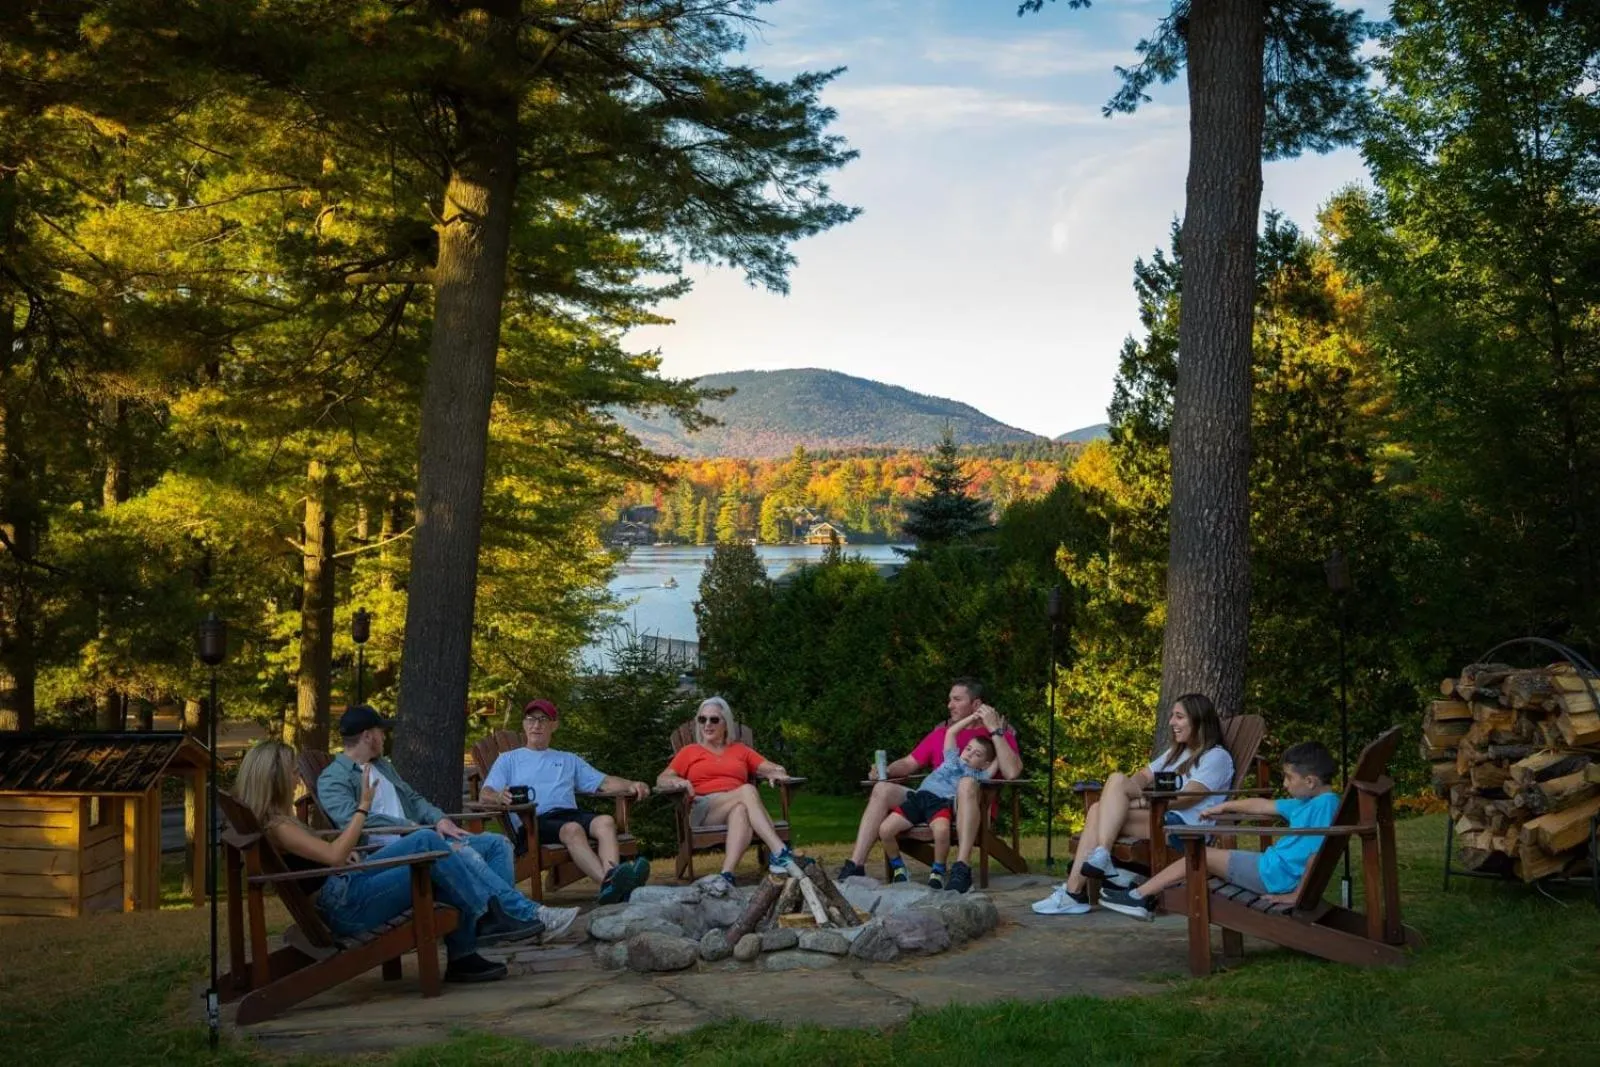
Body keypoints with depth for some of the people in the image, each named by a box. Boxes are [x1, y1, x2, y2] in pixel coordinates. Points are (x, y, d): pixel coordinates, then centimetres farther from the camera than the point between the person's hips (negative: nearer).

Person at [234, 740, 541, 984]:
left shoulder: (274, 817, 12)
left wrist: (345, 853, 5)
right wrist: (364, 805, -21)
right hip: (343, 906, -10)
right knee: (429, 845, -17)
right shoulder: (274, 825, -18)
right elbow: (334, 855, -26)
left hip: (345, 883, 10)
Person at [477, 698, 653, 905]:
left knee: (606, 821, -31)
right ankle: (608, 882, -60)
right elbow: (484, 795, 10)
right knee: (572, 829, -37)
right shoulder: (509, 760, 27)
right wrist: (499, 796, -16)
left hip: (571, 813, 3)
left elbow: (604, 783, 25)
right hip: (535, 821, -3)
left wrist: (630, 786, 2)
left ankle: (611, 880, -56)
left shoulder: (568, 760, 36)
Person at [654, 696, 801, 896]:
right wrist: (679, 782, -10)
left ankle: (727, 874, -59)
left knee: (741, 810, -40)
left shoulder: (740, 750, 29)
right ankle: (781, 853, -50)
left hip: (739, 806, 2)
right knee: (747, 790, -33)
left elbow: (776, 769, 20)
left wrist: (775, 773, -6)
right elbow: (661, 781, 13)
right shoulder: (690, 751, 24)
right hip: (703, 810, -2)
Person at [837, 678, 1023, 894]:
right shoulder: (941, 732, 23)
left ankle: (961, 869, -44)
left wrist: (995, 730, -12)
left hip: (970, 810, -5)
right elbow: (909, 763, 22)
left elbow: (1012, 772, -10)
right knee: (883, 789, -13)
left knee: (967, 783, -38)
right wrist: (885, 771, 2)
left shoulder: (1000, 732, 7)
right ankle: (855, 865, -20)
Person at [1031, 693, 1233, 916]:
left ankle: (1101, 857, -34)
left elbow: (1186, 799, -12)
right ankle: (1073, 890, -30)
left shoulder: (1217, 757, 2)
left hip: (1188, 829, -8)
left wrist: (1141, 803, -16)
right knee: (1098, 810, -19)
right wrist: (1131, 794, -4)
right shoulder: (1176, 753, 31)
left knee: (1117, 780, -22)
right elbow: (1143, 775, 20)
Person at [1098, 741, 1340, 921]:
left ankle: (1139, 897, 6)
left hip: (1274, 876, -10)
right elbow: (1263, 805, 23)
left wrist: (1297, 895, -25)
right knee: (1204, 858, 16)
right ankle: (1147, 898, 18)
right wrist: (1225, 806, 32)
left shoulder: (1325, 804, -19)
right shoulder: (1305, 802, 11)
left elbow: (1317, 855, -26)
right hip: (1271, 863, 10)